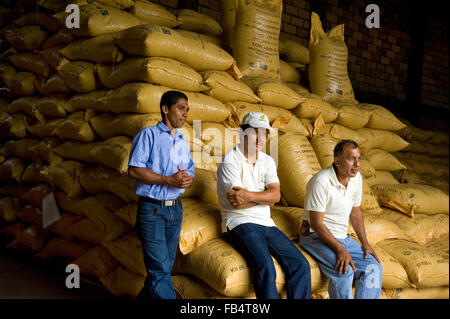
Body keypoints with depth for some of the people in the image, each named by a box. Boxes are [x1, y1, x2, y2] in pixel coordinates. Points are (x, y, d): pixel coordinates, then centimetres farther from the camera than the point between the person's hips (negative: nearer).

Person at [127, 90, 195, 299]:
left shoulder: (184, 143, 19)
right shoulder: (149, 135, -2)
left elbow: (190, 175, 20)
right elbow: (134, 169, -12)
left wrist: (187, 179, -5)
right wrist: (168, 180, -16)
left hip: (175, 209, 7)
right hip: (152, 209, -7)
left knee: (164, 267, 9)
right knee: (160, 268, -10)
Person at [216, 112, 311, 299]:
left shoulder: (268, 161, 16)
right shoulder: (230, 161, -3)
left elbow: (276, 195, -1)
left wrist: (249, 195, -14)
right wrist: (265, 196, -2)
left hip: (266, 224, 7)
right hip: (240, 223, -6)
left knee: (301, 265, -9)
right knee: (266, 267, -30)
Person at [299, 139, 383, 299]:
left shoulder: (356, 178, 2)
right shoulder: (321, 181, -21)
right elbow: (316, 223, -21)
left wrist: (365, 243, 7)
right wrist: (339, 249, -25)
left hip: (343, 237, 8)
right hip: (316, 236, -8)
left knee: (373, 268, -6)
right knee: (344, 270, -29)